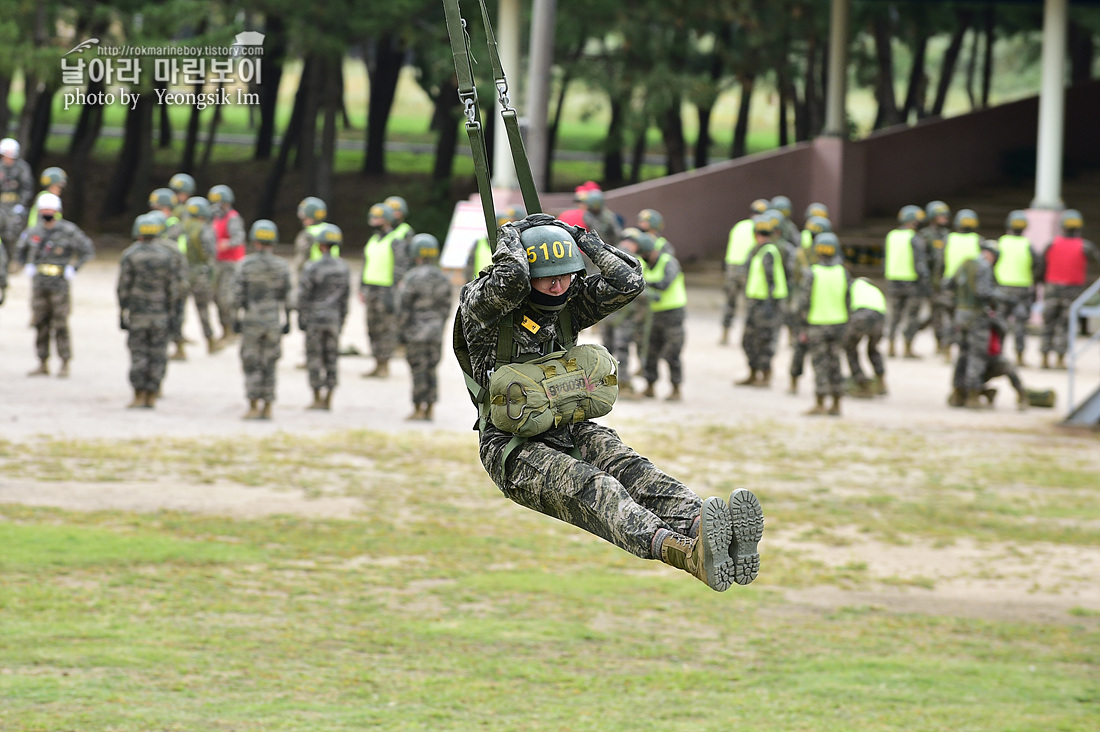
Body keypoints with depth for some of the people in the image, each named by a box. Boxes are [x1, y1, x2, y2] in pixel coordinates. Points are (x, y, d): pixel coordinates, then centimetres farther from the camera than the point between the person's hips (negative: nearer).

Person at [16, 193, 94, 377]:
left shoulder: (68, 230, -4)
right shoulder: (33, 232, 8)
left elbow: (87, 250, 1)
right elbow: (22, 250, 26)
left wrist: (74, 268, -7)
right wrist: (26, 267, 11)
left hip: (60, 284, -4)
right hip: (39, 284, 4)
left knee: (61, 326, -5)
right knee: (40, 324, 4)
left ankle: (65, 364, 0)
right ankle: (43, 364, 10)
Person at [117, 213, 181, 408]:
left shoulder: (129, 255, -6)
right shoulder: (168, 256, 0)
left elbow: (124, 287, -6)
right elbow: (173, 289, 0)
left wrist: (121, 313, 0)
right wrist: (172, 315, 5)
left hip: (137, 313, -1)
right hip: (161, 314, 1)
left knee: (138, 355, 3)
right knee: (157, 356, 5)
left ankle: (139, 396, 0)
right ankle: (152, 397, 4)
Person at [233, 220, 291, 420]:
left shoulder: (245, 264, -7)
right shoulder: (282, 266, -1)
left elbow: (237, 294, -8)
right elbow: (287, 296, 0)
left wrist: (235, 319, -1)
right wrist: (287, 322, 7)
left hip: (251, 321, -2)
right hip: (273, 321, 2)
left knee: (251, 365, 3)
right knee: (269, 365, 8)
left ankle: (253, 407, -3)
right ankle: (267, 408, 7)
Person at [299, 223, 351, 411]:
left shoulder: (312, 267, -14)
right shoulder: (343, 268, 3)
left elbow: (303, 295, -12)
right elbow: (345, 295, 9)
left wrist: (301, 319, -3)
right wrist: (341, 320, 17)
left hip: (314, 318, -5)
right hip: (334, 318, 5)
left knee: (314, 359, 2)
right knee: (331, 359, 8)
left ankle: (317, 399, 3)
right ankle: (328, 400, 8)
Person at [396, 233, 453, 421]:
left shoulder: (412, 278, -13)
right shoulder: (443, 279, 5)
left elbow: (403, 308, -11)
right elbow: (446, 308, 10)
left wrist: (401, 331, -4)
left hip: (415, 333, -5)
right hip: (435, 332, 5)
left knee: (419, 371, -2)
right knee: (431, 371, 9)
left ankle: (418, 410, 0)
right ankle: (429, 410, 9)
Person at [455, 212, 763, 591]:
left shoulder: (568, 304, 8)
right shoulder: (482, 308, -8)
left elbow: (628, 281, -3)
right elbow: (509, 279, -31)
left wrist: (578, 237, 1)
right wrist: (510, 237, -10)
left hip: (571, 430, 6)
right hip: (513, 447, -6)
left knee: (631, 469, -27)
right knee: (586, 486, -35)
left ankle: (711, 529, -57)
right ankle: (679, 549, -64)